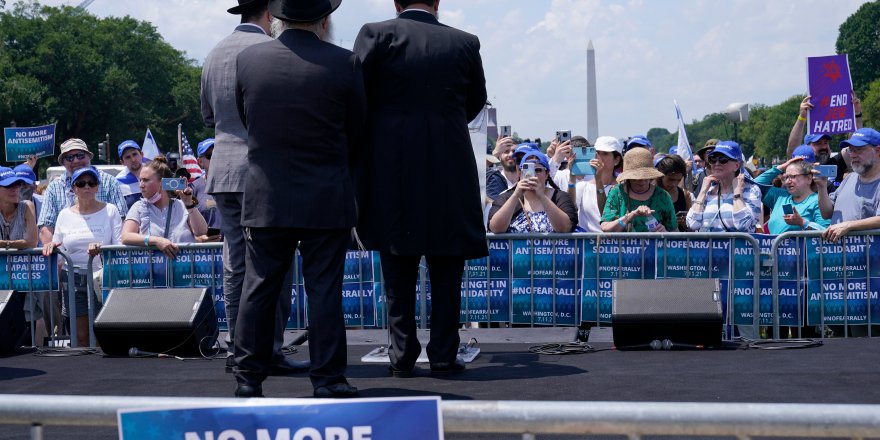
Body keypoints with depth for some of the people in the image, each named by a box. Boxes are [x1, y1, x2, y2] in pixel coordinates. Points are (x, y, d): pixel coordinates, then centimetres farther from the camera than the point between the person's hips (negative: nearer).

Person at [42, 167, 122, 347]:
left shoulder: (110, 210, 4)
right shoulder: (65, 215, 11)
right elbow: (58, 251, 13)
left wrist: (102, 249, -23)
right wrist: (51, 246, -9)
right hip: (73, 279, 3)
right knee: (80, 336, 5)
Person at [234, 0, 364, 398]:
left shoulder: (247, 59, -1)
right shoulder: (344, 64, -8)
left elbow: (245, 120, 10)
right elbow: (358, 131, 1)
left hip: (265, 198, 2)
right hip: (327, 201, -2)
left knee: (258, 288, 9)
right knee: (324, 290, 4)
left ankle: (248, 378, 14)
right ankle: (328, 379, 7)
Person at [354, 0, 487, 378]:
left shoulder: (377, 34, -2)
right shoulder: (465, 43, 5)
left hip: (391, 168, -1)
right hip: (450, 171, 1)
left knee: (398, 269, 8)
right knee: (446, 268, 9)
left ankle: (402, 356, 11)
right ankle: (443, 355, 10)